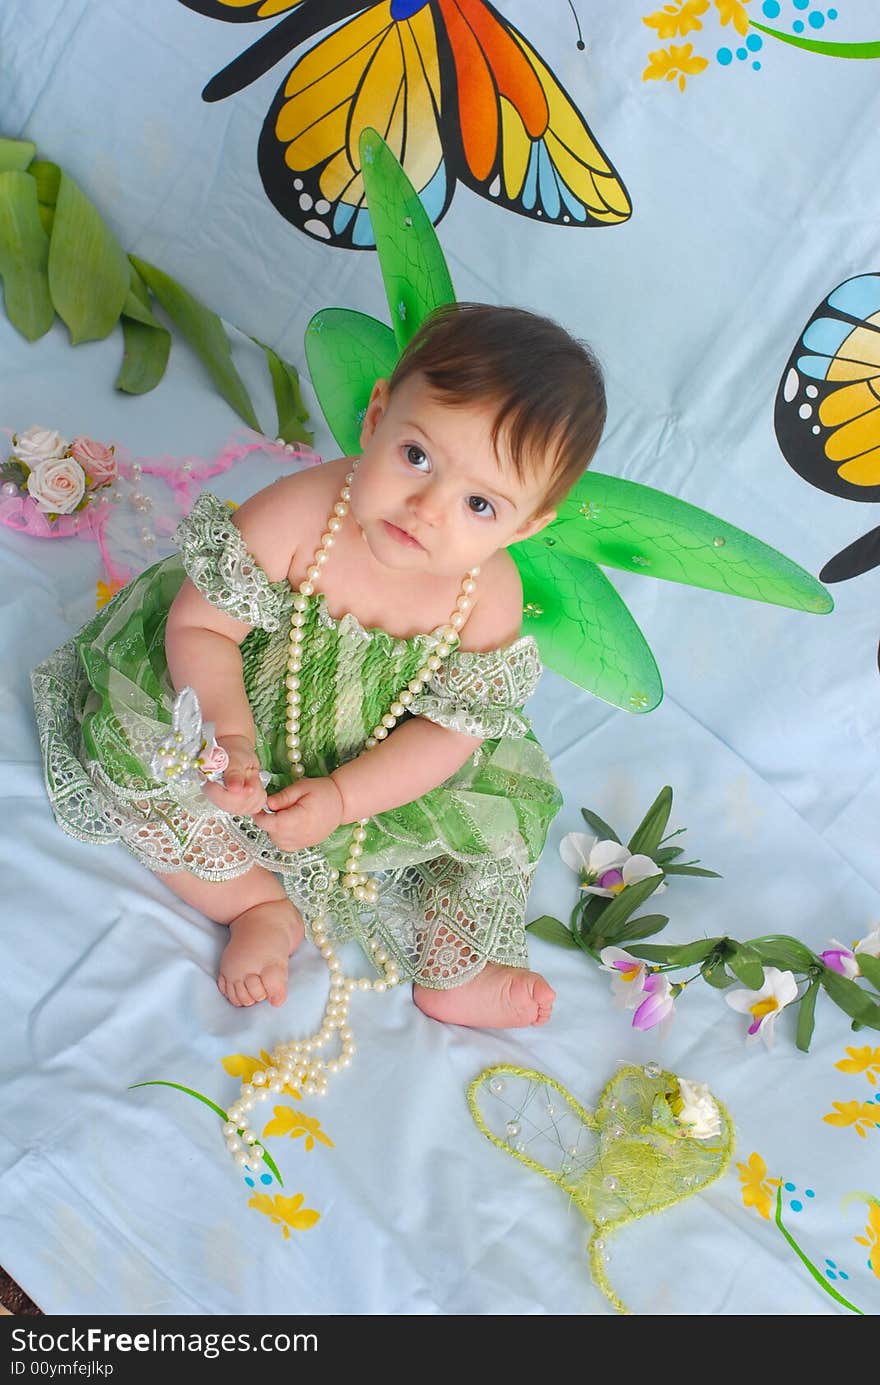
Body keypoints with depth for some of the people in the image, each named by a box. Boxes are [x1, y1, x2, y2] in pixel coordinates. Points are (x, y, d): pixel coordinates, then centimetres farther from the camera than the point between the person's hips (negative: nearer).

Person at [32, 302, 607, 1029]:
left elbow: (452, 729, -18)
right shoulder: (294, 516, -34)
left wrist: (341, 798, -27)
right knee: (131, 761, -19)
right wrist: (230, 732, -38)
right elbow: (198, 626, -23)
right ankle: (261, 908, -1)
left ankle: (452, 974, 13)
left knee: (498, 814, -10)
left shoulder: (489, 600, -26)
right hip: (255, 716, -1)